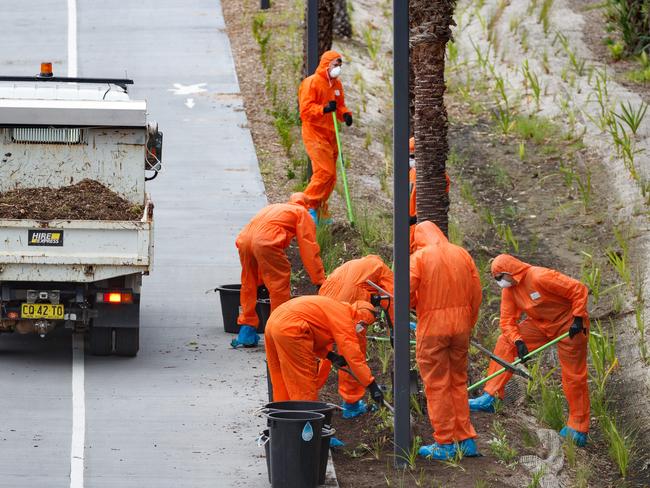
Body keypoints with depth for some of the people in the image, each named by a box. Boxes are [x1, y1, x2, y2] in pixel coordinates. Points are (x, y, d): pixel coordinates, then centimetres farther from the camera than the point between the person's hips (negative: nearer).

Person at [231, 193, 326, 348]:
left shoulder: (272, 208, 39)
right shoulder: (302, 213, 19)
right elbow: (310, 249, 11)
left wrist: (261, 277, 51)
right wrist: (320, 281, 13)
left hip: (244, 238, 7)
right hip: (266, 241, -7)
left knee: (249, 286, 19)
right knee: (280, 287, 2)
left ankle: (246, 333, 25)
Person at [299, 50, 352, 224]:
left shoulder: (336, 84, 14)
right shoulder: (311, 83, -11)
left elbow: (340, 105, 22)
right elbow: (305, 109, -16)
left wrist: (345, 114, 0)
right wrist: (324, 109, -29)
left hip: (330, 135, 8)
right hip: (314, 133, -8)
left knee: (331, 176, 7)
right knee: (325, 172, -17)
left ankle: (319, 210, 17)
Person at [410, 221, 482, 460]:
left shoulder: (419, 257, -7)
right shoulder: (462, 254, 7)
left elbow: (407, 292, -15)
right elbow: (476, 293, 7)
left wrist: (413, 304, 7)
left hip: (432, 327, -5)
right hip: (460, 326, 5)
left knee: (437, 386, 2)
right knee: (459, 382, 16)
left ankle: (444, 443, 4)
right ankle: (466, 439, 16)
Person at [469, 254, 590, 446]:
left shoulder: (540, 277, -27)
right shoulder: (509, 289, -4)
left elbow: (579, 290, -24)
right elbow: (508, 320, -3)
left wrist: (578, 319, -23)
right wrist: (518, 341, -20)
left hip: (568, 324, -7)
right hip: (540, 323, 7)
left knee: (573, 376, -4)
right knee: (505, 343, -5)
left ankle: (578, 428, 7)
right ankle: (489, 398, -6)